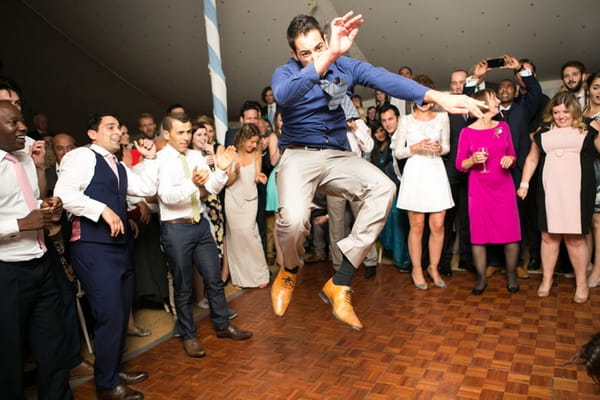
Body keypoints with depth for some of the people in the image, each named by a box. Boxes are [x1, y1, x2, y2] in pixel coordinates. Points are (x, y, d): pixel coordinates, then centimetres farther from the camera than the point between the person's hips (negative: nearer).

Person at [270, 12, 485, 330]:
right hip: (299, 156, -3)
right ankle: (289, 272, 8)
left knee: (383, 188, -26)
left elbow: (384, 78, -15)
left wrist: (435, 96, -31)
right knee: (293, 220, -32)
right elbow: (283, 95, -32)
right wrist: (328, 58, -46)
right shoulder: (285, 74, -6)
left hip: (337, 156, 3)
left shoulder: (345, 66, 2)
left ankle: (339, 284, -19)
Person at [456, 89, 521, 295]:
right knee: (479, 233, 1)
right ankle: (481, 277, 15)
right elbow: (460, 165, 0)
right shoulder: (467, 132, -2)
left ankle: (511, 275, 19)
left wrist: (510, 159, -7)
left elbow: (512, 155, 15)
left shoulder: (503, 127, 7)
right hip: (479, 189, -2)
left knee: (511, 232, -1)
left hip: (504, 187, 2)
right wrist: (473, 160, -19)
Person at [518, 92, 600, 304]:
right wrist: (524, 183, 13)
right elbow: (532, 158, 18)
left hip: (577, 192, -2)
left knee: (575, 238, 0)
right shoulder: (543, 133, 13)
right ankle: (547, 279, 18)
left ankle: (582, 283, 15)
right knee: (549, 236, 5)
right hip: (549, 192, 2)